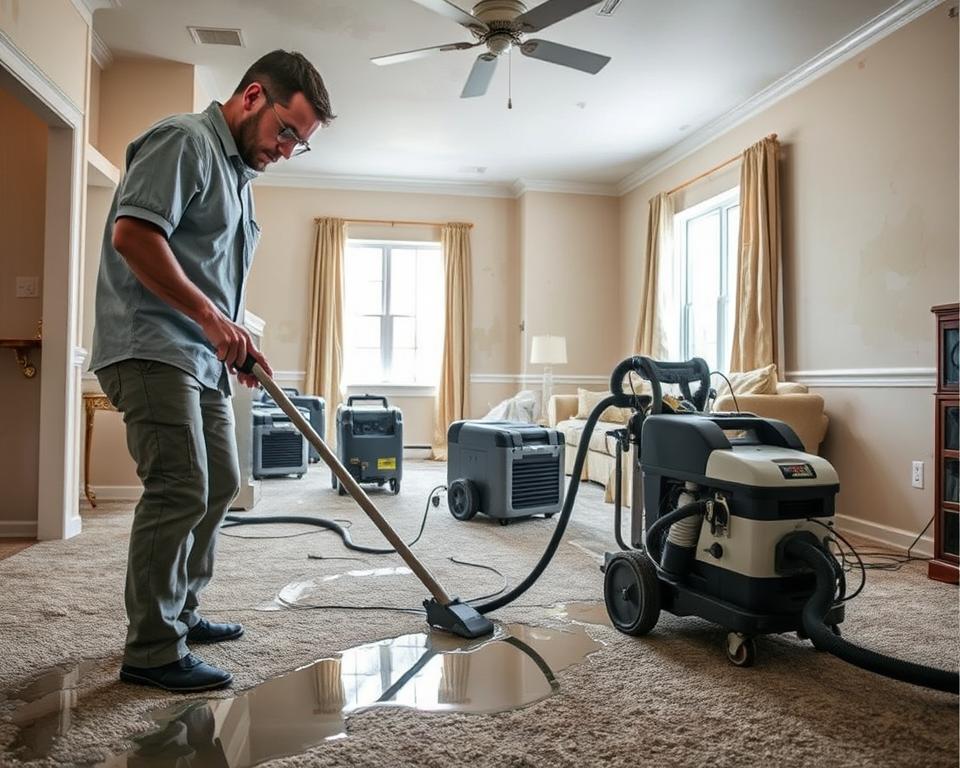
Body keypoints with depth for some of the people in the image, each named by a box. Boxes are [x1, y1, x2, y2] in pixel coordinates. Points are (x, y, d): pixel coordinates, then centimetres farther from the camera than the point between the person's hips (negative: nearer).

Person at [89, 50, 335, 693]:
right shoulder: (185, 142, -9)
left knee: (219, 486, 13)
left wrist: (237, 341, 14)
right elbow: (133, 233, -22)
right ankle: (152, 651, -2)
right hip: (152, 350, -10)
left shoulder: (239, 172, 21)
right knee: (179, 491, -13)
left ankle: (180, 614, 27)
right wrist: (211, 317, -22)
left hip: (202, 360, 10)